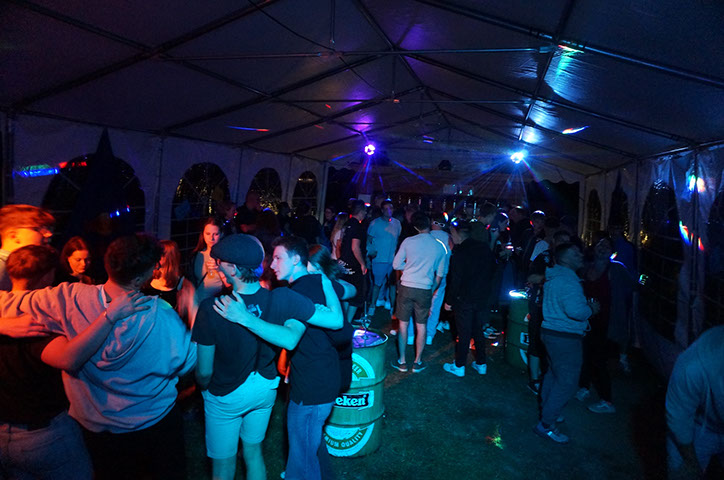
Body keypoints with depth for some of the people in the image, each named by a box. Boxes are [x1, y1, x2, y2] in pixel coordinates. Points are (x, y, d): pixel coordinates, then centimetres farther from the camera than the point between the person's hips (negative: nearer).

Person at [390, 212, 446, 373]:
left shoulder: (408, 241, -6)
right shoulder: (439, 246, -1)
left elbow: (396, 265, -1)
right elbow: (440, 275, 7)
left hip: (406, 287, -1)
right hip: (425, 290, 1)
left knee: (403, 323, 10)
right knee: (421, 325, 12)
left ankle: (401, 361, 18)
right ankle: (417, 362, 21)